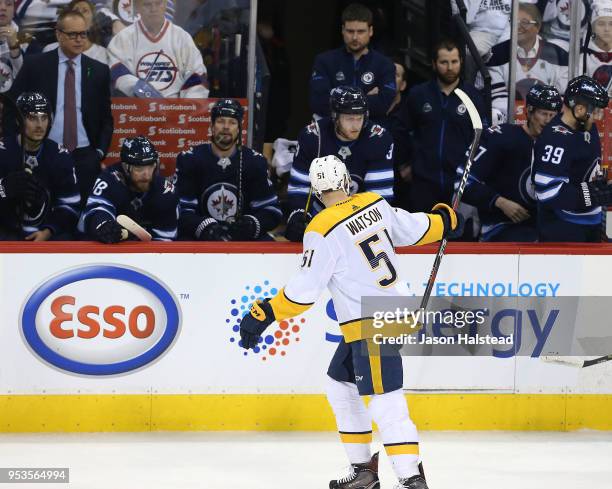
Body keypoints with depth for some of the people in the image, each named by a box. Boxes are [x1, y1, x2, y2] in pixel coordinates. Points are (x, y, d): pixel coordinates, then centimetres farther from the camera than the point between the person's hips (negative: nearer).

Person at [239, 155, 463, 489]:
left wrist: (263, 315, -10)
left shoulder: (323, 231, -17)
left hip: (371, 326, -9)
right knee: (339, 385, 20)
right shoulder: (375, 204, 3)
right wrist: (442, 220, 36)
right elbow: (412, 230, 15)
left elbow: (304, 290, -16)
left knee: (385, 402, -13)